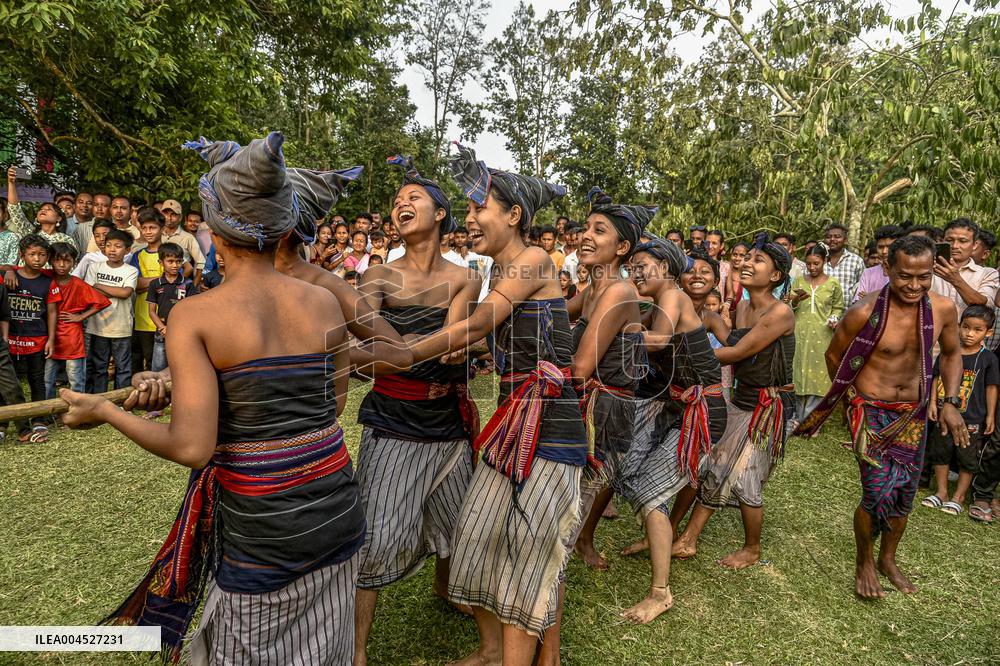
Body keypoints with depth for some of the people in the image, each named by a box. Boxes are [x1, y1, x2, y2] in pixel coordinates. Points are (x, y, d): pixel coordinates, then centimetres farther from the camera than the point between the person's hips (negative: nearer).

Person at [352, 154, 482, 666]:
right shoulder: (380, 277, -4)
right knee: (377, 533, -4)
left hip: (447, 420, 3)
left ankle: (443, 586, 50)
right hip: (393, 420, -2)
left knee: (455, 517, 19)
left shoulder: (465, 278, -1)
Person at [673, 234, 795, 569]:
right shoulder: (742, 307, 4)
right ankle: (687, 541, 19)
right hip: (740, 399, 7)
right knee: (714, 469, 8)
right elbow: (735, 352, 4)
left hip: (769, 406, -7)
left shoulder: (780, 312, -20)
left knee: (744, 479, 1)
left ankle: (752, 550, 26)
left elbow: (736, 353, -20)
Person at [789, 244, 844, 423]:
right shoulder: (798, 281, 7)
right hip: (800, 335, 1)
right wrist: (796, 300, -14)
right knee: (799, 374, 3)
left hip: (822, 337, -1)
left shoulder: (833, 284, 3)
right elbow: (788, 307, 6)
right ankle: (798, 418, 16)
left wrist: (834, 318, -6)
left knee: (817, 375, -1)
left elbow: (838, 307, 14)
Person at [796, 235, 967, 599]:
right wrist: (852, 397, 0)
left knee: (904, 492, 14)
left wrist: (950, 401, 1)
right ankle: (864, 562, 17)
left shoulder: (943, 309, -7)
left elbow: (952, 354, 10)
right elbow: (835, 355, -4)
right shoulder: (865, 312, -20)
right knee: (879, 493, -10)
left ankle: (888, 558, 39)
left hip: (913, 414, 5)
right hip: (872, 412, -4)